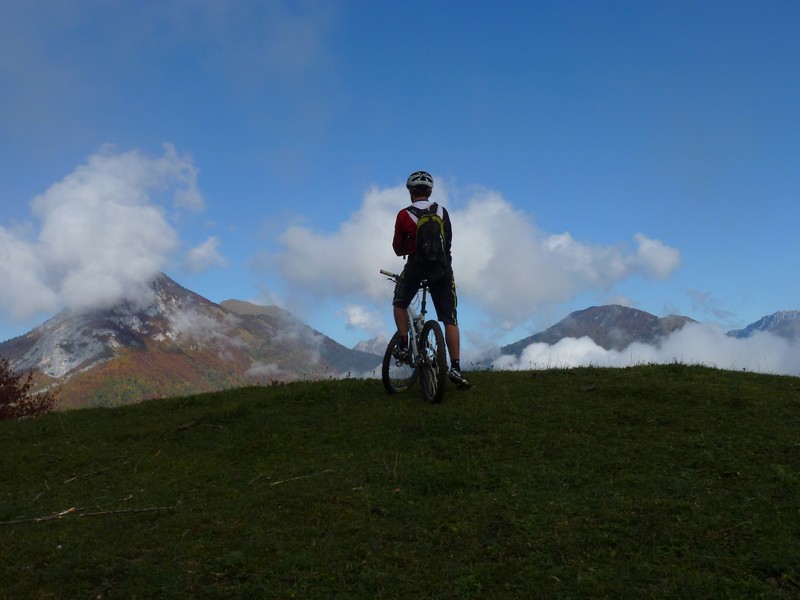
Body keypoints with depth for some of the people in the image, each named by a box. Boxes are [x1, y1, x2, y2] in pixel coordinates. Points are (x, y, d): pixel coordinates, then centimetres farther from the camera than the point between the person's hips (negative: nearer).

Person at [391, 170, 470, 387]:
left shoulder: (404, 215, -1)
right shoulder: (442, 212, 7)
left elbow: (398, 249, 5)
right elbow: (448, 242, 13)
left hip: (416, 266, -2)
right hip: (442, 267, 2)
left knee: (399, 304, 25)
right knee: (450, 319, 3)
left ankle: (404, 346, 14)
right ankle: (455, 367, -4)